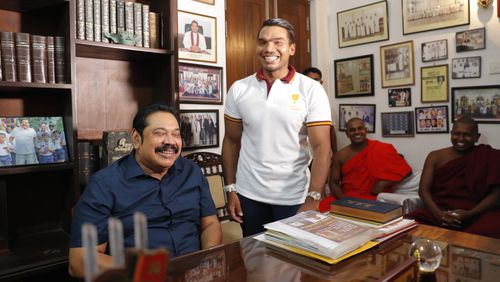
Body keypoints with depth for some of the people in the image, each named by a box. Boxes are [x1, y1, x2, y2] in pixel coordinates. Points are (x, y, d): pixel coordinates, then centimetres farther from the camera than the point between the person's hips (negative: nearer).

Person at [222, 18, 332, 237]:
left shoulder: (311, 90, -8)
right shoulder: (238, 89, -1)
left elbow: (321, 147, -12)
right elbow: (231, 142, 5)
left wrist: (313, 199, -19)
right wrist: (230, 190, 1)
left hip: (294, 198, -2)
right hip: (249, 195, 2)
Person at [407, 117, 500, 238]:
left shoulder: (489, 157, 9)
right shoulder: (436, 156, 13)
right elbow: (424, 189, 4)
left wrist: (470, 214, -16)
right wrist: (438, 214, -15)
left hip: (478, 214, -2)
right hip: (439, 213, 2)